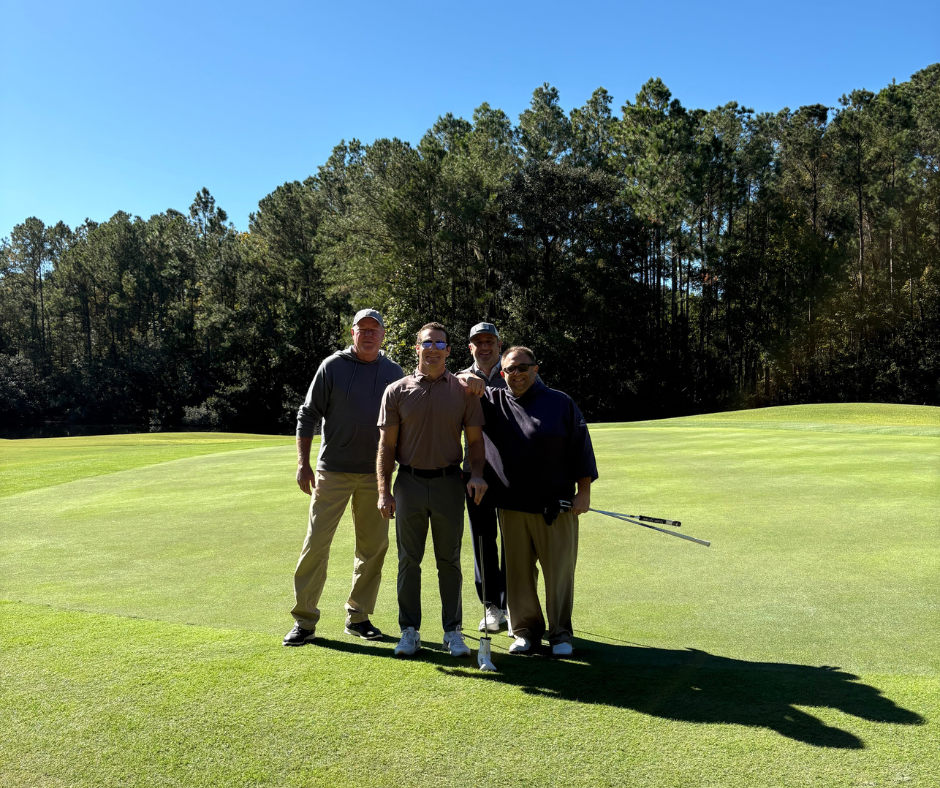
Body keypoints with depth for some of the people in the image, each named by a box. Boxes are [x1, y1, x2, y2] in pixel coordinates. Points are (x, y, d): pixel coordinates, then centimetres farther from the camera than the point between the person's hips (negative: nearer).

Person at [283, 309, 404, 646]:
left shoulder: (394, 372, 7)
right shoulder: (332, 366, -2)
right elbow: (308, 415, -1)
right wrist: (303, 464, -7)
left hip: (375, 473, 3)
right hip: (333, 470, -3)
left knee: (374, 546, 7)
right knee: (316, 542, -4)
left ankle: (358, 616, 20)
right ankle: (304, 621, 6)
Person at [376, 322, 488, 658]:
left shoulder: (464, 391, 3)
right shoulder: (397, 391, 2)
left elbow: (475, 439, 5)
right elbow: (387, 445, 2)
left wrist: (477, 474, -12)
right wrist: (384, 491, -4)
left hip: (449, 482, 0)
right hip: (409, 482, 0)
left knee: (449, 561, 7)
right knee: (408, 560, 6)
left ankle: (453, 631, 18)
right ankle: (409, 631, 18)